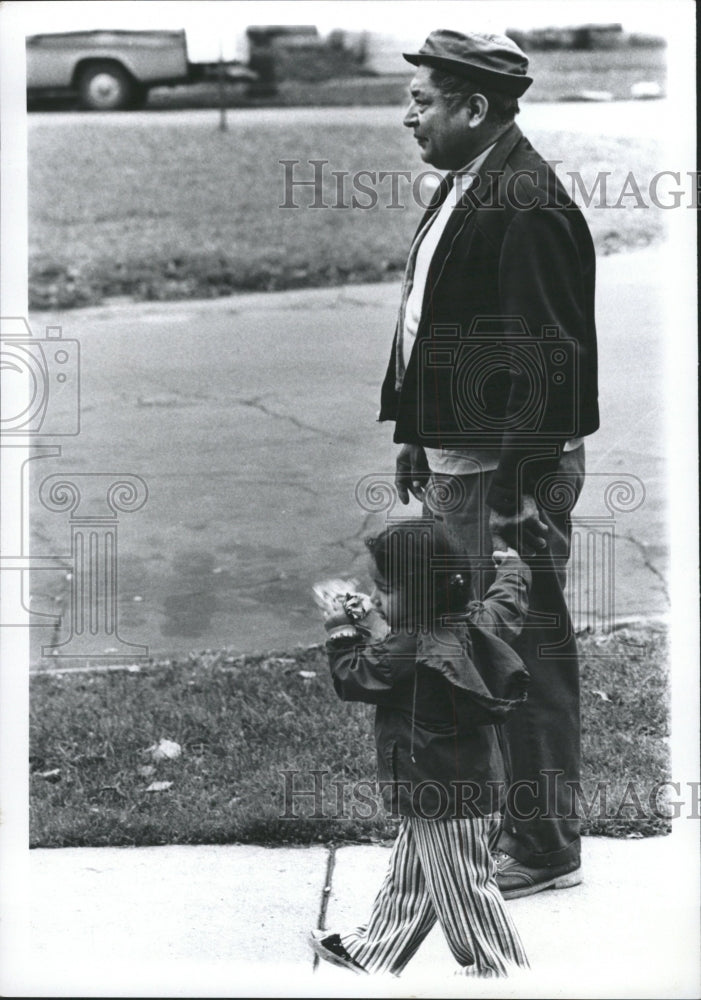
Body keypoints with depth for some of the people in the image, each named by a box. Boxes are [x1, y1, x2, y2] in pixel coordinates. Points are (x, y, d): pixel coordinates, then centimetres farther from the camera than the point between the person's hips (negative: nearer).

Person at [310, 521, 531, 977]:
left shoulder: (403, 653, -25)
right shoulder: (479, 625, -4)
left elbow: (352, 677, -11)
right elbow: (509, 603, 17)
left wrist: (343, 629, 4)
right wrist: (513, 567, 36)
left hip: (445, 800, -10)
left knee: (464, 891, 4)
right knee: (408, 882, 22)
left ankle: (502, 967, 15)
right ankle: (374, 953, 36)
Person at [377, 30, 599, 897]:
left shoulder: (526, 206, -19)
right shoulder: (462, 189, 13)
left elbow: (547, 358, -23)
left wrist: (525, 490, -23)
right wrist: (414, 434, 19)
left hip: (509, 472, -10)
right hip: (457, 459, 10)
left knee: (524, 649, 0)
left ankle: (542, 848, 12)